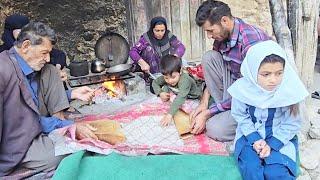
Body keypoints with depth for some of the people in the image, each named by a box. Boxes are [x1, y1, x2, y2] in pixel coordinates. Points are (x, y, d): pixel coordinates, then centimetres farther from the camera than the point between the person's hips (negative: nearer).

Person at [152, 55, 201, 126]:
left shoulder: (185, 80, -41)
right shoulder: (165, 77, -22)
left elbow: (181, 98, -53)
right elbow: (154, 82, -3)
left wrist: (170, 114, -62)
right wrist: (160, 93, -23)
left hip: (193, 97, -7)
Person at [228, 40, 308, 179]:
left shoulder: (289, 91, -17)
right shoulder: (242, 88, -16)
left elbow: (292, 124, -6)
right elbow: (241, 116, -3)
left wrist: (271, 144, -14)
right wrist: (254, 139, -15)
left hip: (280, 137, 0)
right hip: (251, 135, 1)